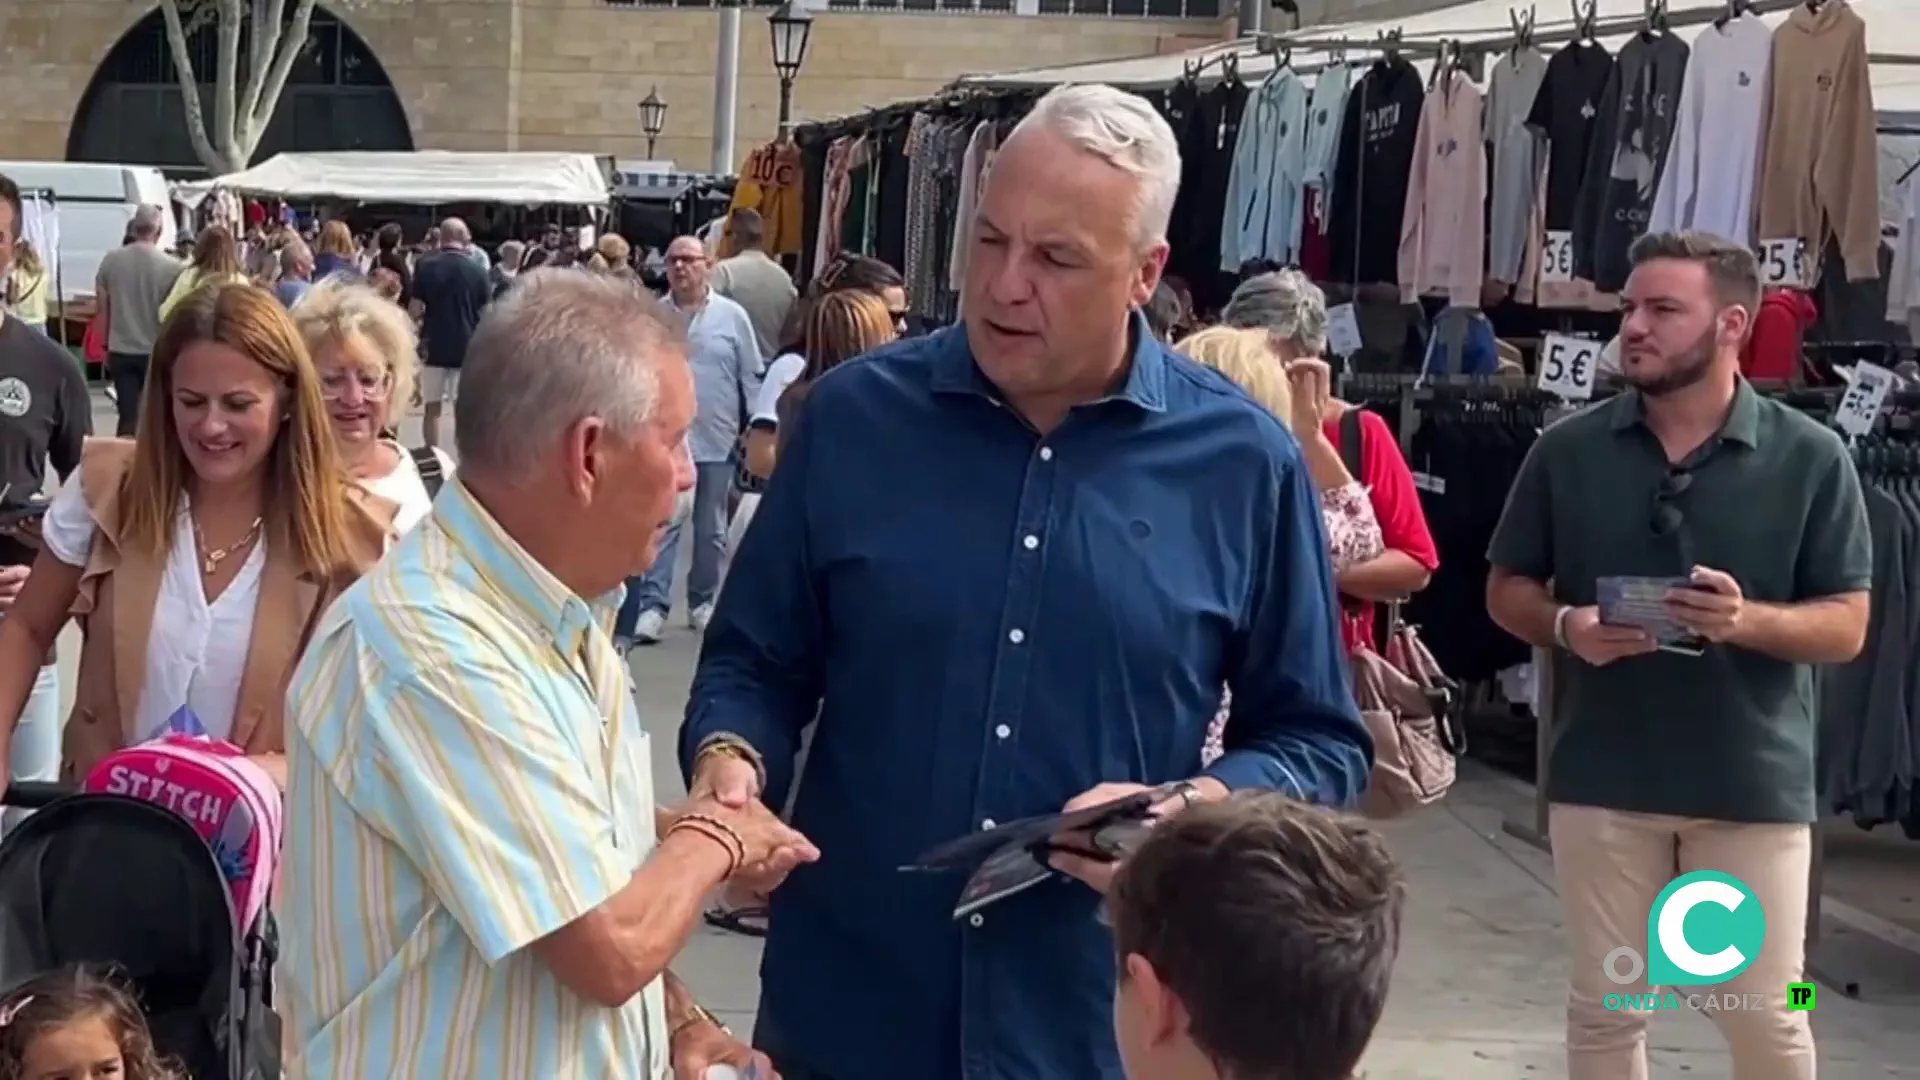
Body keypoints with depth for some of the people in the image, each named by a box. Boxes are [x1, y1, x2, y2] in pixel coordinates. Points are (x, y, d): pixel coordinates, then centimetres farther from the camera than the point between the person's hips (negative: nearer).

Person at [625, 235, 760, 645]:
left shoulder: (732, 316, 1)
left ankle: (703, 602, 24)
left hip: (717, 441, 1)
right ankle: (653, 605, -6)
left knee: (711, 530, 11)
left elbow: (752, 378, 4)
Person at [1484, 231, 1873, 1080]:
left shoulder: (1811, 458, -4)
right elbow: (1507, 589, 9)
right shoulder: (1568, 450, 1)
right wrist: (1565, 627, -13)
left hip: (1754, 780, -1)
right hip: (1602, 775, 2)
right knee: (1604, 1008, 12)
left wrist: (1747, 621, -22)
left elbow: (1846, 626, -2)